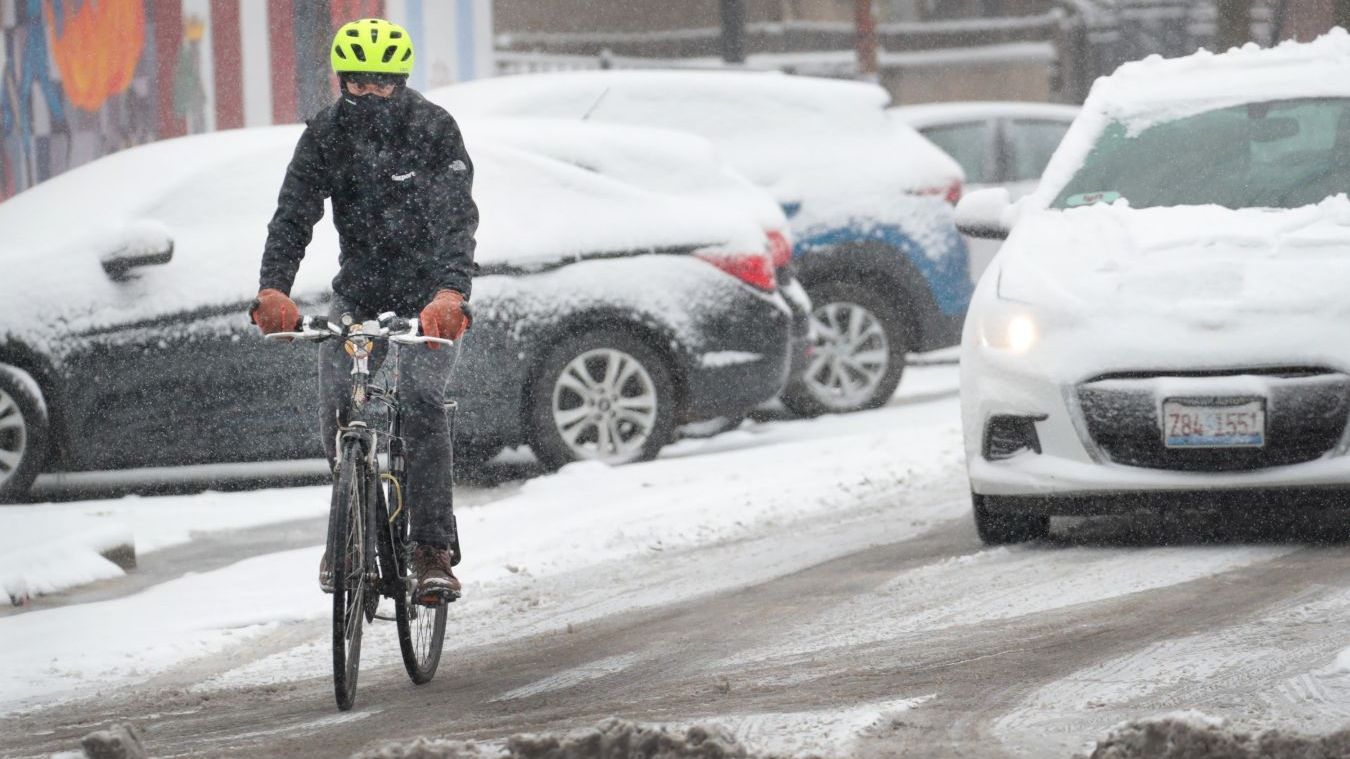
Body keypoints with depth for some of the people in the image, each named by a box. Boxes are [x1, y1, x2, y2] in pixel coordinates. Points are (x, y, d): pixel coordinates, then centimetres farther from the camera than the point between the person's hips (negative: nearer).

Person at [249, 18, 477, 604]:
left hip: (429, 292, -3)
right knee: (337, 410, -11)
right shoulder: (326, 134, -11)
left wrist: (450, 293, -50)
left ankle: (432, 550, -21)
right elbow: (293, 215, -19)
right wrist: (273, 290, -38)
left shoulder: (434, 131, -20)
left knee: (421, 402, -24)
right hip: (359, 288, 3)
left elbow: (456, 219, -31)